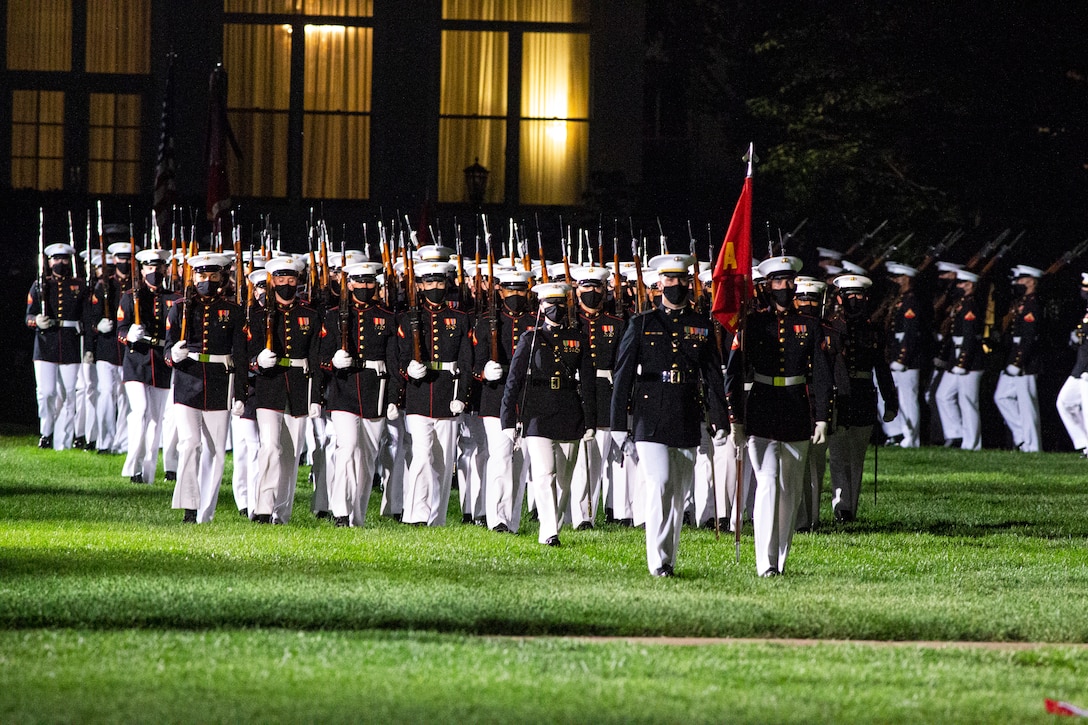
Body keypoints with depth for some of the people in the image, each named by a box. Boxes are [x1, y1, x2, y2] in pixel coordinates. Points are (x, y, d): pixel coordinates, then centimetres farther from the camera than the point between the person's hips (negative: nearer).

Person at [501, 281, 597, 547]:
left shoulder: (577, 339, 9)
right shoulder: (530, 340, 3)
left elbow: (588, 383, 10)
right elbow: (513, 381, 2)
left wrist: (590, 422, 5)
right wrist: (508, 421, -4)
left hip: (570, 421, 3)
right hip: (537, 418, -3)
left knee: (563, 480, 7)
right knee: (545, 475, -15)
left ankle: (552, 529, 19)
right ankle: (548, 533, -19)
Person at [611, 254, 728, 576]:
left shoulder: (702, 327, 10)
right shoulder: (641, 325, 3)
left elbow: (713, 377, 11)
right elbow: (623, 375, 3)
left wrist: (720, 422, 4)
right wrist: (619, 424, -2)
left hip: (688, 423, 3)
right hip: (651, 421, -3)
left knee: (678, 493, 7)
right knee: (658, 485, -16)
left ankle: (669, 560, 17)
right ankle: (658, 561, -17)